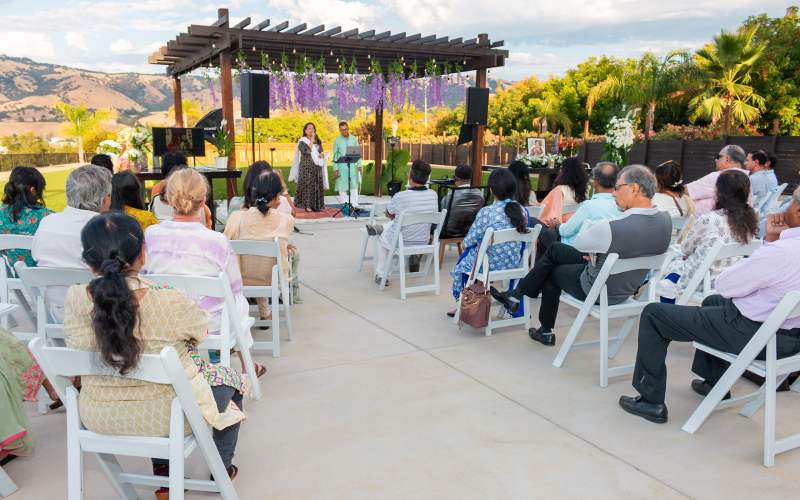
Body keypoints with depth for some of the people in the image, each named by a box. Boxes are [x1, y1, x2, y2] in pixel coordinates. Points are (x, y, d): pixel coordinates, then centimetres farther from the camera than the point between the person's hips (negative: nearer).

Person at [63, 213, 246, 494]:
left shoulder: (75, 300, -16)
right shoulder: (169, 302, -27)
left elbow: (77, 349, -1)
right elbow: (201, 332, -7)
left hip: (97, 418, 5)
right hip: (161, 419, -4)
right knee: (232, 380, 23)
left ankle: (162, 471, 45)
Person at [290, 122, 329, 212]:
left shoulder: (318, 141, 14)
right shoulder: (302, 141, -1)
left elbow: (321, 152, 16)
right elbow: (305, 151, -18)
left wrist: (322, 155, -8)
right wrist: (311, 141, -15)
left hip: (317, 167, 5)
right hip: (306, 167, -5)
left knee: (317, 185, 2)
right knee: (307, 184, -8)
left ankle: (316, 205, 7)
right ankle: (307, 205, -6)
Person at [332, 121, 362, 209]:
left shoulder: (354, 139, 7)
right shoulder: (337, 141, 2)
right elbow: (335, 156, 1)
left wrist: (359, 165, 1)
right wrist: (335, 169, -5)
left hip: (353, 166, 1)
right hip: (341, 167, -1)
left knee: (354, 186, -2)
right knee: (342, 187, 2)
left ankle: (355, 205, 0)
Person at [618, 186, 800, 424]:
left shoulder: (780, 251, -30)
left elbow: (723, 285, -16)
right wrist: (771, 239, -1)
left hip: (754, 335, -9)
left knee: (653, 314, -2)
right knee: (712, 302, 36)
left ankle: (651, 401, 6)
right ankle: (715, 382, 42)